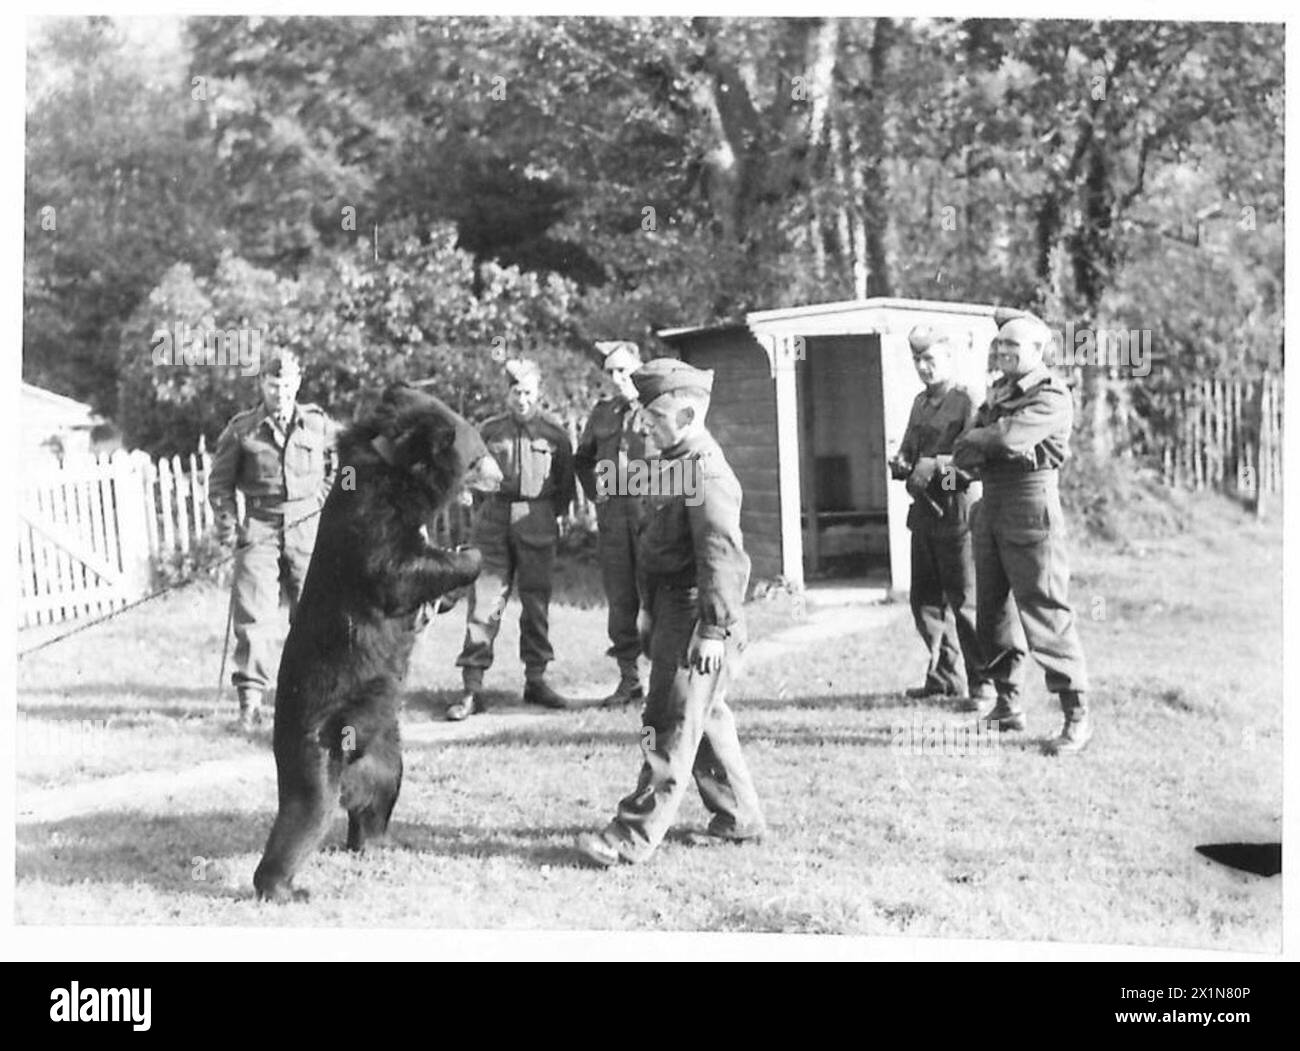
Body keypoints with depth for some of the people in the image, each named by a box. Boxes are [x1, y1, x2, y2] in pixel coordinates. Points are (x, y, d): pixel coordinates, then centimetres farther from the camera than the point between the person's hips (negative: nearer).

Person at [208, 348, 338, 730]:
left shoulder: (319, 424, 5)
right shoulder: (241, 428, 2)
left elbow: (338, 469, 17)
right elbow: (220, 480, 9)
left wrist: (326, 507, 7)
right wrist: (227, 523, -1)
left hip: (308, 527, 1)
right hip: (260, 529, -1)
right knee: (253, 611, -9)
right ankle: (251, 694, -7)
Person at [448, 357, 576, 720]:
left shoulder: (554, 431, 4)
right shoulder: (490, 431, 6)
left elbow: (566, 479, 11)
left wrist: (559, 513, 4)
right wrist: (480, 512, 9)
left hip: (537, 524, 0)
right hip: (494, 523, 0)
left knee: (536, 602, 6)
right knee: (484, 600, -5)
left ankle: (535, 680, 17)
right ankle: (472, 688, -4)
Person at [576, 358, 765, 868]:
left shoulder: (706, 473, -19)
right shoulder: (674, 464, 14)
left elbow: (722, 555, -24)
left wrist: (714, 629, -25)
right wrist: (648, 608, 22)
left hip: (696, 616, -11)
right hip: (673, 608, 11)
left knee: (673, 726, -6)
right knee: (705, 718, 18)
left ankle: (633, 837, -5)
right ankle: (739, 816, 30)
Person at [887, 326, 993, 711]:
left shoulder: (967, 402, -9)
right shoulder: (920, 403, 16)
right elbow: (907, 449, 21)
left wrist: (936, 466, -28)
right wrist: (899, 464, -1)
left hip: (957, 510, -8)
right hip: (923, 510, 8)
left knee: (964, 601, -5)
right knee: (925, 600, 13)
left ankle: (982, 683, 3)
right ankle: (944, 676, 25)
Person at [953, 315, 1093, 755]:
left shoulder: (1052, 397, -8)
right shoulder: (998, 392, 17)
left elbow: (1012, 435, -24)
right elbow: (964, 455, 9)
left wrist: (976, 440, -5)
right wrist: (979, 448, -13)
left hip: (1032, 507, -8)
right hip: (991, 507, 8)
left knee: (1045, 614, -9)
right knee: (991, 612, 12)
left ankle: (1077, 716, -5)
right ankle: (1008, 705, 24)